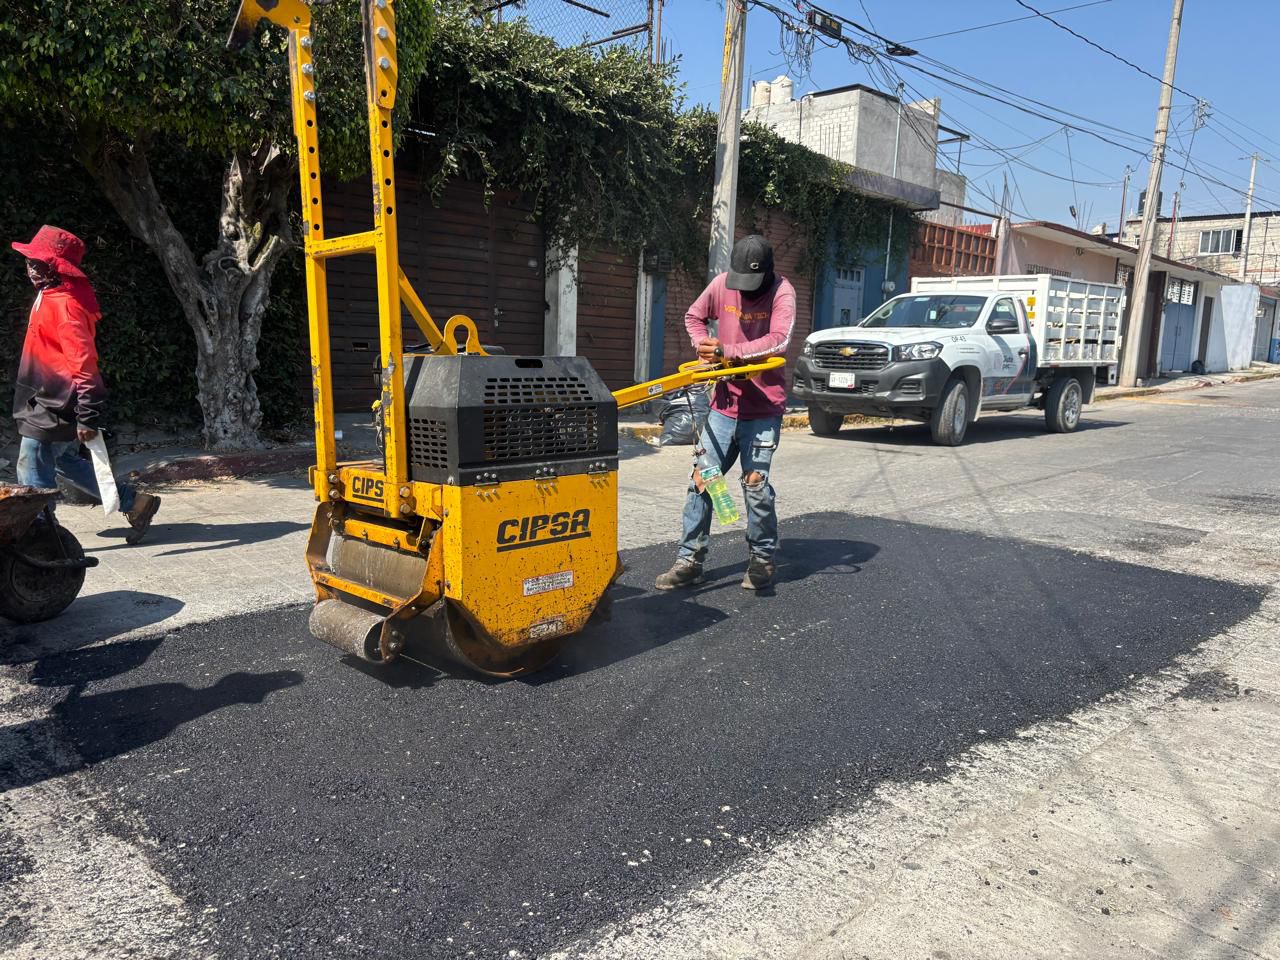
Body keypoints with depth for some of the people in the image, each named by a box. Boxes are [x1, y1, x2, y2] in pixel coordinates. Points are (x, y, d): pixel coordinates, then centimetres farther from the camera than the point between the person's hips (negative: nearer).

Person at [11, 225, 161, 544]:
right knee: (66, 462, 19)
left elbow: (83, 360, -26)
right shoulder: (51, 297, 11)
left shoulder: (63, 304, -21)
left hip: (51, 408, -10)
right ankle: (134, 503, 21)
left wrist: (88, 415, -27)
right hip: (51, 405, 10)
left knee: (33, 473, 1)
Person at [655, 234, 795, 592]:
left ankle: (762, 558, 15)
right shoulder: (722, 284, 0)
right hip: (724, 402, 4)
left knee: (755, 483, -5)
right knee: (701, 480, 2)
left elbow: (779, 340, -26)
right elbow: (694, 317, 17)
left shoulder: (782, 291, -11)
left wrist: (726, 351, -26)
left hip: (763, 408, -4)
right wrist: (704, 345, -3)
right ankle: (690, 559, 11)